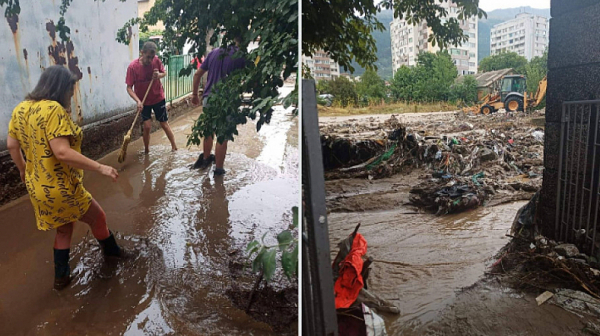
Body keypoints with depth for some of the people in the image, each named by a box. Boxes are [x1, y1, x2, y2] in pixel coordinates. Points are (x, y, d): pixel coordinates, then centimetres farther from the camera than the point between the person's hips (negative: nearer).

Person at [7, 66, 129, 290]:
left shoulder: (21, 109, 4)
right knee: (97, 217, 16)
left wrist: (23, 170, 29)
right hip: (59, 188, -8)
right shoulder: (53, 109, -24)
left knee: (64, 227, 26)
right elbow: (62, 152, -32)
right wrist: (100, 168, -27)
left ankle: (61, 276, 34)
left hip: (37, 187, 9)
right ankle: (111, 251, 40)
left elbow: (11, 145, 12)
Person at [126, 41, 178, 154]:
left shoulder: (156, 60, -14)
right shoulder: (132, 67, -20)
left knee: (164, 124, 8)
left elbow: (164, 73, 5)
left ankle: (174, 147, 22)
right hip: (143, 102, -1)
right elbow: (129, 88, -17)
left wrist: (159, 75, -19)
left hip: (158, 98, 1)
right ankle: (147, 151, 13)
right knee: (147, 126, -6)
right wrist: (138, 101, -31)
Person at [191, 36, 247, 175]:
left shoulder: (214, 53, 9)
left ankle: (206, 158, 40)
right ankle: (218, 168, 12)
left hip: (208, 97, 5)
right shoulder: (241, 56, -7)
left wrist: (195, 94, 20)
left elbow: (197, 74, 12)